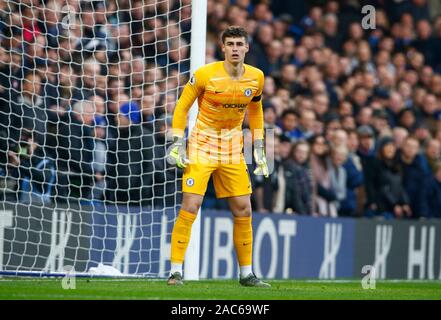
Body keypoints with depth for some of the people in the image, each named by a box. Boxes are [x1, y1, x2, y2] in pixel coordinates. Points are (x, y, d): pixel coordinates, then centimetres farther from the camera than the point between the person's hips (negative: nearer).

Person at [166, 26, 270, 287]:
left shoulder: (256, 77, -1)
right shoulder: (205, 74, -14)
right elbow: (182, 106, -3)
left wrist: (259, 149, 13)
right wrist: (178, 143, -9)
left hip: (233, 148, 4)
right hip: (202, 145, -4)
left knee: (244, 210, 5)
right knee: (190, 207, -13)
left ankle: (247, 273, 17)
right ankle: (176, 271, -7)